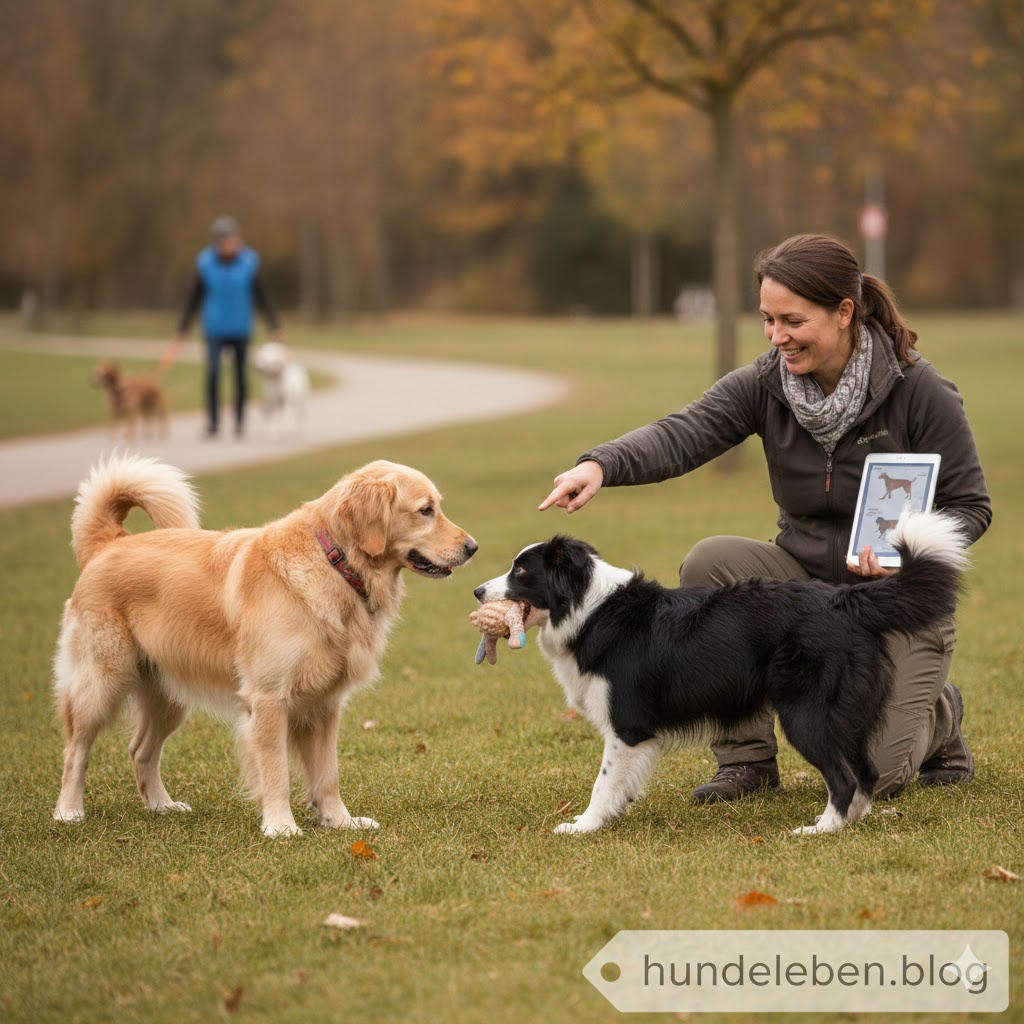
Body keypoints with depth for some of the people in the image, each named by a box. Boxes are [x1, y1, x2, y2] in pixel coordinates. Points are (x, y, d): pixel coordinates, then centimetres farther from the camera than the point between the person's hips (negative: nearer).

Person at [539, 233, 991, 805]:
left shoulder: (922, 393, -16)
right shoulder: (767, 383, -8)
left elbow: (971, 506, -9)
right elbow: (684, 434, -25)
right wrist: (601, 465, -44)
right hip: (805, 578, 4)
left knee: (870, 777, -18)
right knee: (710, 562, -27)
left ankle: (937, 716, 21)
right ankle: (747, 758, -12)